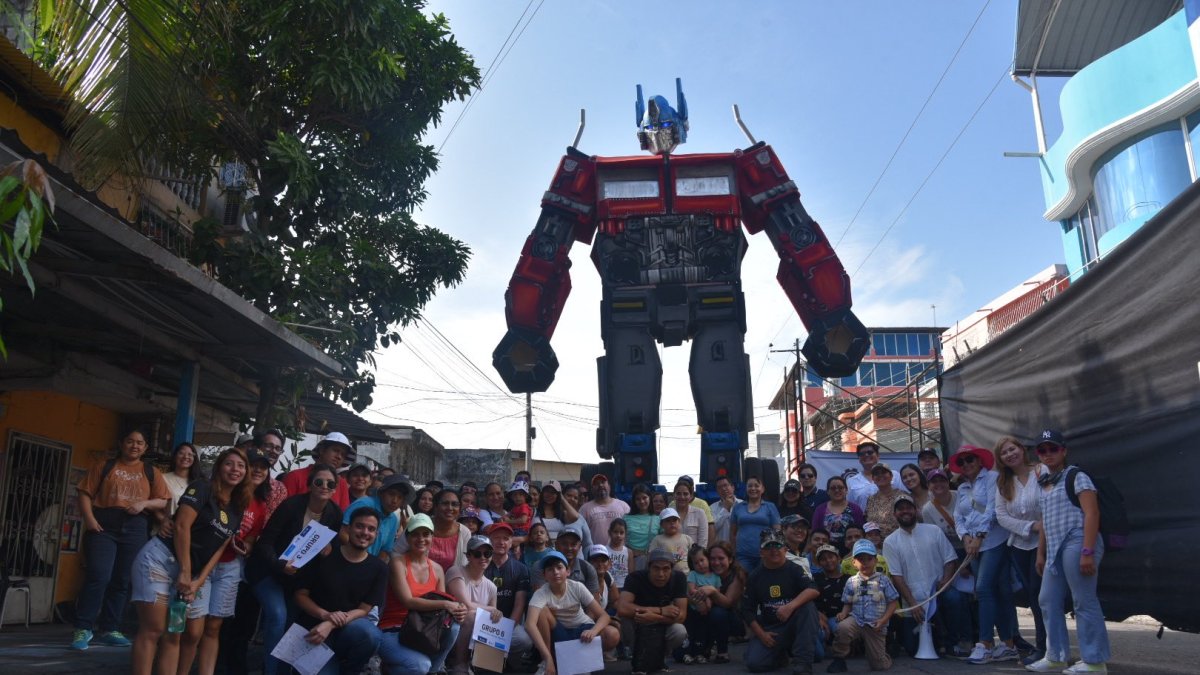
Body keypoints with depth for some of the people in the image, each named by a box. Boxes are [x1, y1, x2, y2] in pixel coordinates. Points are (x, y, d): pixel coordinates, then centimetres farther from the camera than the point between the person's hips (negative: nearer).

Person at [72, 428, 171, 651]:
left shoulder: (151, 473, 13)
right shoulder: (105, 466, 11)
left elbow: (164, 502, 8)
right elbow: (85, 493, 4)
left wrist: (144, 503, -11)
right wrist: (89, 518, -11)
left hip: (135, 528, 2)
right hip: (104, 525, -2)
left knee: (122, 581, 4)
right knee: (98, 576, -12)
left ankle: (108, 629, 12)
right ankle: (83, 628, -3)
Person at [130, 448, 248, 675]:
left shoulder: (237, 509, 12)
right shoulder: (202, 489, -6)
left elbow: (219, 549, 9)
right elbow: (182, 526, -16)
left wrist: (199, 581, -3)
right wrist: (185, 571, -18)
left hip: (195, 570, 7)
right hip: (162, 558, -7)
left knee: (193, 634, 4)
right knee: (153, 630, -9)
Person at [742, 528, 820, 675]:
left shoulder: (794, 569, -5)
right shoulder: (755, 576, 3)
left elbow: (814, 591, -23)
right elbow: (748, 610, 5)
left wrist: (790, 606, -37)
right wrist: (761, 634, -7)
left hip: (794, 623, -2)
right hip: (769, 628, 2)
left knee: (808, 606, -31)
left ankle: (802, 661, -25)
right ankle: (781, 652, 14)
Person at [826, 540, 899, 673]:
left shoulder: (883, 580, -2)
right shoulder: (852, 582, 3)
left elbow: (893, 602, 0)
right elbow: (847, 603, 10)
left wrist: (883, 620, -12)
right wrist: (844, 613, -12)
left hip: (875, 625, 0)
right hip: (856, 620, 1)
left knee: (880, 665, 1)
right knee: (842, 627, -36)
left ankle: (879, 652, 39)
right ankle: (839, 659, -13)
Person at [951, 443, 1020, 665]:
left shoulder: (992, 478, -2)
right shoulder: (962, 488, 18)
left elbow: (992, 509, -13)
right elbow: (958, 517, 11)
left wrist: (979, 536, -17)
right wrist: (966, 537, -8)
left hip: (994, 541, -7)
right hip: (974, 546, 7)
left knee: (983, 589, -15)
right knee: (997, 593, 8)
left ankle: (986, 644, -13)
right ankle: (1009, 645, 13)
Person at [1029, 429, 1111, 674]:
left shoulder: (1076, 476, -5)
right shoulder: (1045, 483, 20)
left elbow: (1091, 513, -14)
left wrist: (1088, 551, -21)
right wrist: (1041, 553, 21)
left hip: (1077, 543, -9)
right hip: (1055, 549, 9)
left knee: (1084, 602, -4)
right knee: (1048, 601, 10)